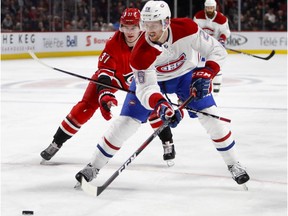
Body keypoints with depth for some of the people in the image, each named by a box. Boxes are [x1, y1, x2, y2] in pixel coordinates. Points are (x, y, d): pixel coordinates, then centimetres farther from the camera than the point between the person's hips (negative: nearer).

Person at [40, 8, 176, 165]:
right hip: (112, 75, -2)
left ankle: (168, 143, 3)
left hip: (139, 78, 2)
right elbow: (104, 75, -36)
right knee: (86, 106, -10)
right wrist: (105, 95, -51)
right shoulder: (113, 45, -35)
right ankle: (56, 143, -1)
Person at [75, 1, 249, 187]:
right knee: (127, 121, -8)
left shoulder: (187, 29, -34)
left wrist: (206, 73, -38)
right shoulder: (141, 54, -36)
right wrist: (160, 106, -56)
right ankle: (94, 166, 6)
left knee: (210, 116, -11)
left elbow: (217, 50, -23)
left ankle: (233, 164, 8)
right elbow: (145, 88, -37)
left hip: (185, 74, 1)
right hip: (150, 78, -1)